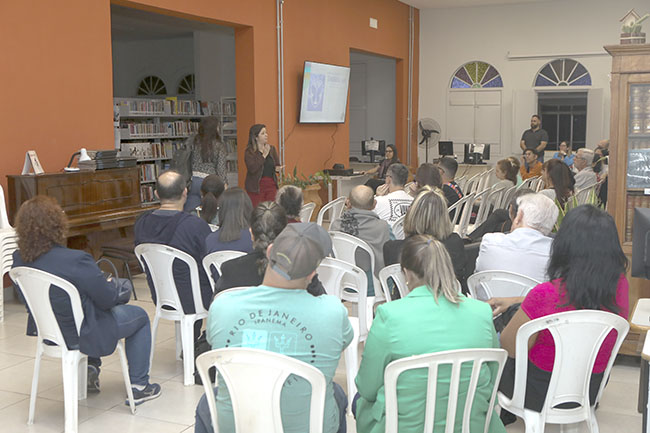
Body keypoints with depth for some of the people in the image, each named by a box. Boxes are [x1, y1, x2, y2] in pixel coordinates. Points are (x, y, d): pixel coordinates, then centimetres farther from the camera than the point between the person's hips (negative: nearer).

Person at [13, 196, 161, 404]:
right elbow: (108, 299, -21)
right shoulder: (75, 261, -33)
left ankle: (90, 367, 34)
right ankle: (138, 386, 21)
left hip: (47, 331, 7)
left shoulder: (19, 260, -10)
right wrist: (110, 284, 4)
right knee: (139, 316, 18)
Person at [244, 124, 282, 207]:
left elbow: (277, 165, 17)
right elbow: (252, 168, -19)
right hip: (256, 187, -4)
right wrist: (264, 155, -17)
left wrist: (277, 168, -7)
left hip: (271, 185, 4)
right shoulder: (249, 151, -6)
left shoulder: (272, 149, 9)